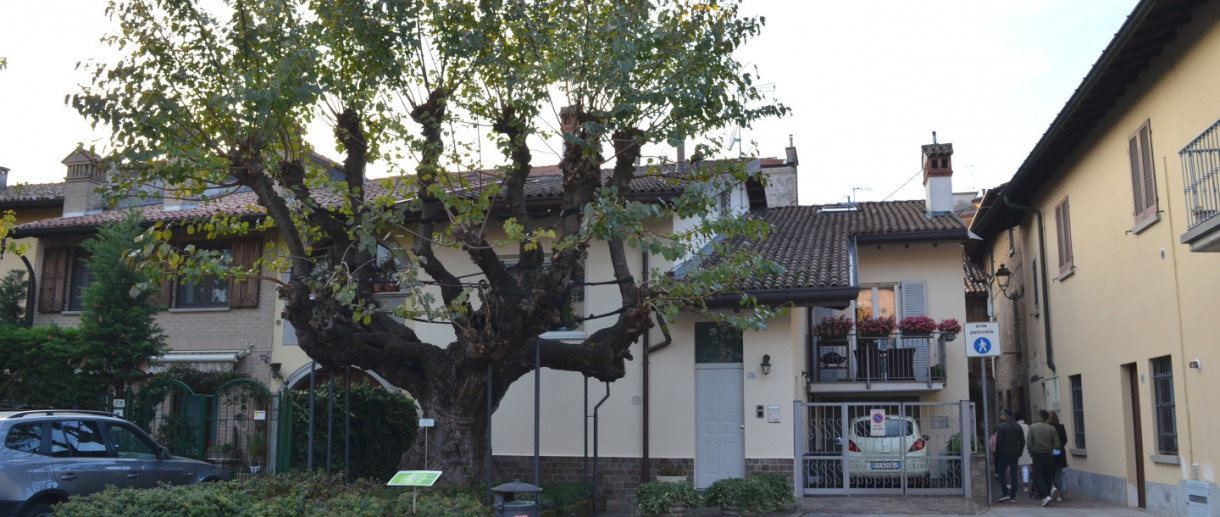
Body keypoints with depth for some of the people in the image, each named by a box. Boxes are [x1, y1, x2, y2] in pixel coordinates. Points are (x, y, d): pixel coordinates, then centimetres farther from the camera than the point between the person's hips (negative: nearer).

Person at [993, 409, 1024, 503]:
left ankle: (1005, 493, -6)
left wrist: (997, 453, -4)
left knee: (1001, 473, 5)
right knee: (1013, 474, 7)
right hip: (1014, 454, 5)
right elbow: (1022, 441, 6)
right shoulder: (1018, 427, 7)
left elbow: (998, 442, -13)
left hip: (1003, 454, -5)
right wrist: (1019, 452, 12)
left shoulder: (1001, 427, -11)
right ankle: (1013, 496, 7)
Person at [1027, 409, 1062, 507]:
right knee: (1048, 477, 11)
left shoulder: (1032, 427, -4)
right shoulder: (1052, 429, -1)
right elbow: (1057, 443, -4)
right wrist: (1053, 452, 10)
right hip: (1049, 455, 2)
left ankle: (1045, 495, -17)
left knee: (1038, 476, 0)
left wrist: (1031, 452, 3)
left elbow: (1028, 442, -9)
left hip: (1037, 455, -2)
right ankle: (1047, 494, 15)